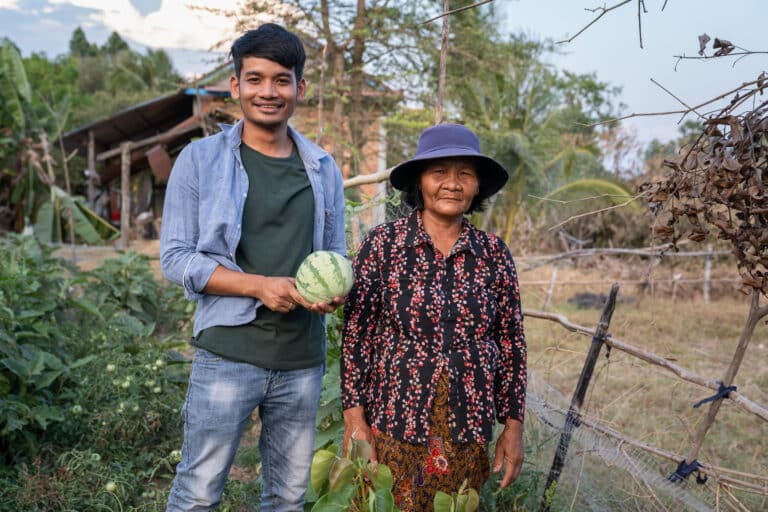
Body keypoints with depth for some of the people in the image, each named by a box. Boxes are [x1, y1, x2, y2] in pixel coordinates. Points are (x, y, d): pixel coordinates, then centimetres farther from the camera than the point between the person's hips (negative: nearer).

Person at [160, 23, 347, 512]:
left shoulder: (324, 169, 9)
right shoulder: (200, 159, -2)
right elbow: (175, 257, -5)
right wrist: (260, 285, -17)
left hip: (302, 359, 4)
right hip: (228, 352, -3)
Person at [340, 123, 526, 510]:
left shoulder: (494, 253, 1)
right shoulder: (383, 244, -5)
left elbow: (510, 342, 5)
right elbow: (356, 335, -5)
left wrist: (513, 426, 4)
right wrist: (354, 419, -8)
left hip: (467, 434, 2)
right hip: (392, 426, -2)